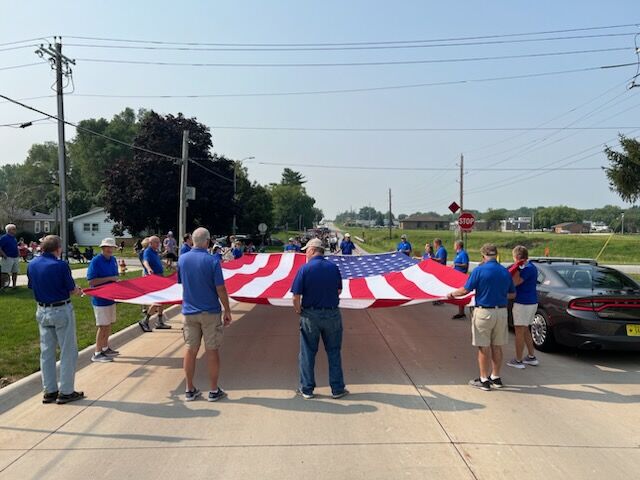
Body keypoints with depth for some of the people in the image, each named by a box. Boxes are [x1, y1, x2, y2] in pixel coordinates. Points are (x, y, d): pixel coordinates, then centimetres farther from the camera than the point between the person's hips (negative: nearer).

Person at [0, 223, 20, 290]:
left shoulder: (14, 238, 14)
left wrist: (18, 253, 14)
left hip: (16, 258, 8)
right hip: (8, 258, -8)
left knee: (15, 272, 12)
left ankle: (14, 285, 21)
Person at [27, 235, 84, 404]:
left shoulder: (32, 264, 1)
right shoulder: (61, 265, -18)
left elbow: (32, 287, 10)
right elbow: (72, 290, -10)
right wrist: (78, 291, 11)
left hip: (42, 311, 7)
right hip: (61, 310, -6)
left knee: (46, 352, 14)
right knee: (68, 352, 5)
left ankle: (49, 391, 21)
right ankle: (66, 392, 9)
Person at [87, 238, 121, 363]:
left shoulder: (113, 260, 8)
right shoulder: (96, 261, -16)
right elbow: (91, 282, -21)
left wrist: (116, 280, 1)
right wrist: (109, 278, -22)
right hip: (100, 298, -8)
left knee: (109, 323, 16)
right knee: (102, 325, -4)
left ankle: (105, 348, 31)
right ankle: (97, 353, 6)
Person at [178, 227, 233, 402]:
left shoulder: (182, 259, -1)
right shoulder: (212, 261, -15)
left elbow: (181, 282, 12)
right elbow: (220, 289, -13)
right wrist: (227, 311, -4)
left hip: (189, 311, 4)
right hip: (210, 311, -4)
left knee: (190, 350, 11)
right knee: (212, 350, 5)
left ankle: (189, 390, 20)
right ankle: (214, 390, 15)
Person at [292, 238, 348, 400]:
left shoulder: (304, 269, -13)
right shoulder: (333, 267, -3)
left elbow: (296, 296, -14)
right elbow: (339, 291, 7)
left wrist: (299, 311, 3)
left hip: (310, 315, -2)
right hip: (332, 314, 3)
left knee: (307, 353, 12)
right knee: (334, 352, 14)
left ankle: (307, 389, 22)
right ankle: (337, 389, 21)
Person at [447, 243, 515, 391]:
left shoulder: (479, 270, -13)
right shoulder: (505, 272, 4)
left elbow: (465, 290, -12)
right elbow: (512, 294, 12)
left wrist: (452, 294, 6)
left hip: (484, 312, -5)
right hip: (501, 312, 5)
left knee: (484, 347, 3)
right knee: (497, 346, 15)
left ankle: (484, 380, 11)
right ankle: (496, 378, 25)